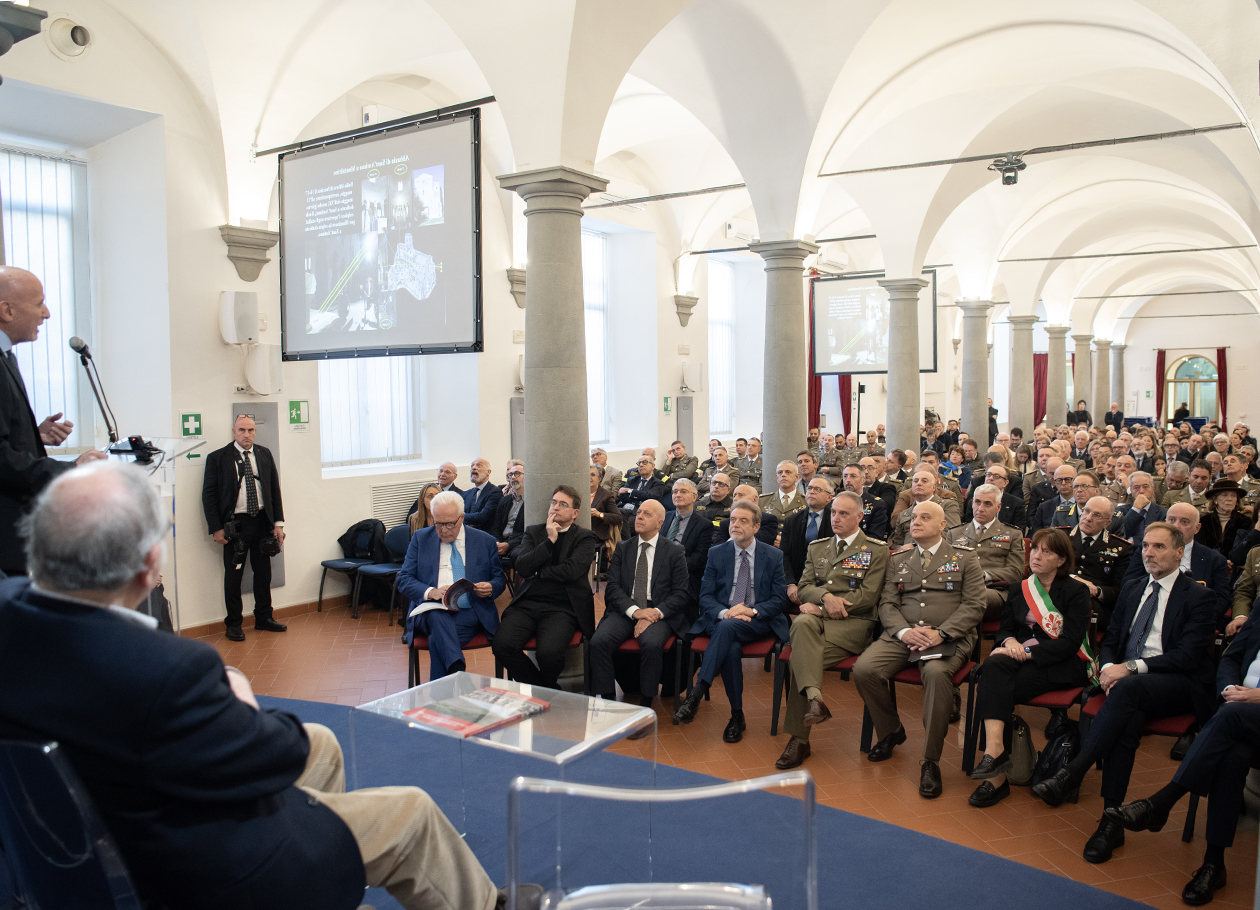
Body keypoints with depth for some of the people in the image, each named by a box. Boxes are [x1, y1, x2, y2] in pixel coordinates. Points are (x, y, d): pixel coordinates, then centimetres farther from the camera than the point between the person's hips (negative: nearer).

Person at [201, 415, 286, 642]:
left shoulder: (264, 455, 8)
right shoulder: (217, 458, -3)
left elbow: (274, 489, 10)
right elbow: (208, 495, -3)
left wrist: (278, 522, 4)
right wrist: (216, 528, -9)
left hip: (262, 521, 4)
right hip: (235, 524, -3)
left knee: (264, 572, 11)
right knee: (233, 575, 3)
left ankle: (264, 618, 24)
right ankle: (233, 623, 15)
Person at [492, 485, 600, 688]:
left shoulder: (584, 538, 9)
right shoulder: (533, 532, 19)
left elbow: (571, 570, -8)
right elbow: (522, 567, 3)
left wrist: (535, 572, 1)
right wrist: (549, 541, -3)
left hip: (562, 608, -3)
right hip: (527, 603, 4)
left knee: (549, 652, -31)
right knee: (501, 644, -24)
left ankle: (546, 691, 6)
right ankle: (539, 688, 0)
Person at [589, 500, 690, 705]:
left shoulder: (675, 551, 8)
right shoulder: (622, 548, 14)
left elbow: (681, 592, 2)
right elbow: (612, 587, 4)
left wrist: (656, 612, -15)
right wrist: (635, 610, -14)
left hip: (658, 613, -2)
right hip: (625, 611, 3)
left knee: (651, 644, -34)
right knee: (598, 642, -26)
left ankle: (645, 705, -18)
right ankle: (608, 701, -13)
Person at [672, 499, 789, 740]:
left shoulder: (774, 556, 9)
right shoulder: (716, 553, 12)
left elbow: (780, 599, 4)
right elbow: (705, 596, 6)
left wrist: (753, 611, -15)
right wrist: (724, 612, -16)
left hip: (758, 622, -1)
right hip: (720, 619, 1)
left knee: (727, 627, -36)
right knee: (732, 648, -34)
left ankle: (696, 694, -39)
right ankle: (737, 716, -20)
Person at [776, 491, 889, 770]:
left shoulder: (876, 550, 7)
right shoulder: (817, 547, 23)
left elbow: (868, 596, -4)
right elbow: (803, 588, 13)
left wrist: (820, 609, -10)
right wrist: (826, 597, -12)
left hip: (854, 624, -3)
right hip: (817, 619, 3)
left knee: (800, 659, -30)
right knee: (802, 622, -37)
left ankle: (799, 738, -23)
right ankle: (814, 699, -43)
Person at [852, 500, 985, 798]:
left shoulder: (965, 559, 11)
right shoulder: (898, 559, 20)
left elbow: (974, 605, 1)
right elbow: (887, 604, 13)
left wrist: (940, 633, -13)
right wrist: (904, 631, -9)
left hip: (948, 638, -3)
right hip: (902, 635, 3)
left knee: (937, 672, -37)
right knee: (863, 669, -23)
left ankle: (931, 762, -23)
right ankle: (891, 732, 7)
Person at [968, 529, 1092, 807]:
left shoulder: (1076, 592, 2)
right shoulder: (1019, 589, 18)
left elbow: (1070, 642, -9)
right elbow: (1003, 630, 16)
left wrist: (1028, 652, -20)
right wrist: (1009, 641, -9)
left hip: (1062, 665, -5)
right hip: (1021, 655, 5)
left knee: (991, 688, -31)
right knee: (994, 667, -33)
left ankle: (996, 776, -30)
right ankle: (995, 749, -45)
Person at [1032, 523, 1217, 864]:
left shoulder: (1199, 598, 3)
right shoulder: (1131, 591, 21)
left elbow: (1188, 656, -9)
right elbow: (1109, 640, 19)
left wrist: (1131, 667, -19)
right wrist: (1108, 667, -5)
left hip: (1179, 687, -4)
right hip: (1128, 683, 4)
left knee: (1128, 689, -37)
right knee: (1128, 715, -31)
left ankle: (1072, 773, -35)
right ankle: (1111, 820, -33)